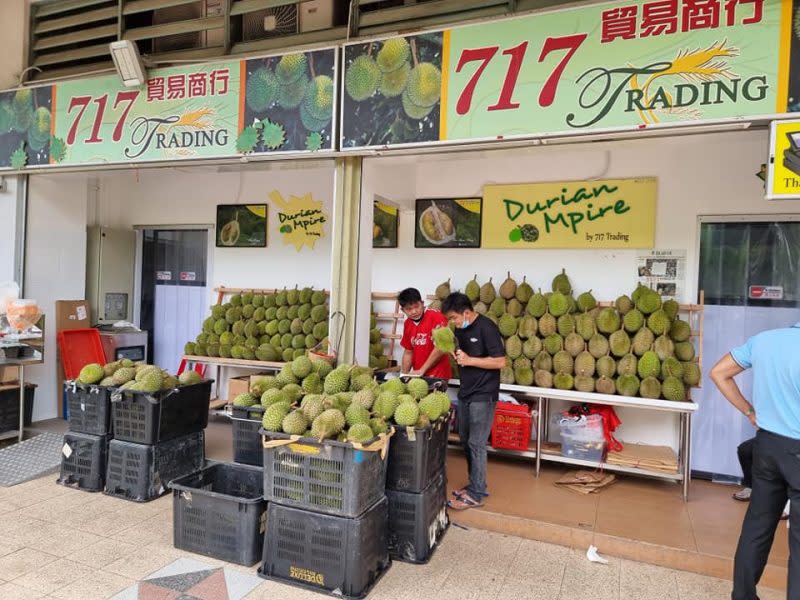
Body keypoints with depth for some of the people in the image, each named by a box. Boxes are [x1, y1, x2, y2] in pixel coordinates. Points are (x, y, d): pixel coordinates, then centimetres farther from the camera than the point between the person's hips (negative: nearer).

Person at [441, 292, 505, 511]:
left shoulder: (487, 328, -16)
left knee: (476, 444, -4)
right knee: (465, 440, 14)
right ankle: (475, 484, 28)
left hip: (483, 396, -8)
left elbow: (500, 361, -19)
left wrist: (469, 360, -20)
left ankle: (476, 494, 6)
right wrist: (450, 349, -3)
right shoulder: (461, 329, 8)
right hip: (465, 392, 8)